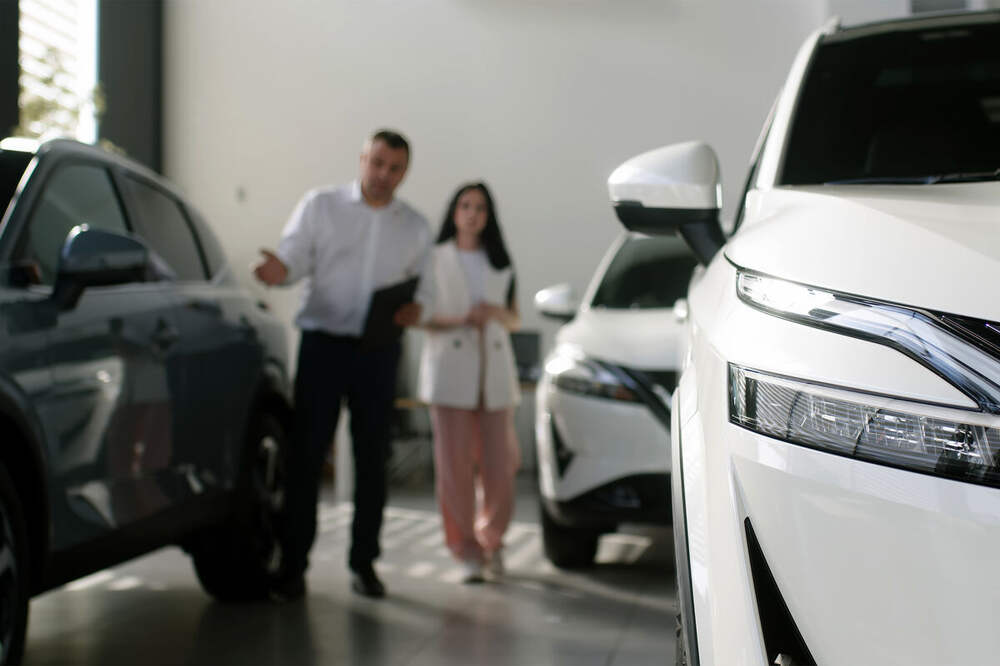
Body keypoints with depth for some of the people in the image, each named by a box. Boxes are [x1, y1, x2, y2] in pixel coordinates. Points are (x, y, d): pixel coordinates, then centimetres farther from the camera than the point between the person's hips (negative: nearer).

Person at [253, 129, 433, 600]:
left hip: (379, 350, 3)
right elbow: (293, 257, -1)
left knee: (372, 457, 5)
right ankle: (293, 564, 1)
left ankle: (363, 562, 17)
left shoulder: (415, 227, 12)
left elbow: (422, 283, 16)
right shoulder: (320, 205, 4)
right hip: (323, 343, -2)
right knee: (305, 453, -5)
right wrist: (279, 271, -25)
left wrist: (415, 308, -7)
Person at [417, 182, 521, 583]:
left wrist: (495, 312, -4)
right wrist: (458, 320, -11)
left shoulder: (500, 264, 17)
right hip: (449, 372, -2)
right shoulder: (435, 260, 9)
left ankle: (491, 538, 21)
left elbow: (515, 320, 18)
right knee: (455, 466, -8)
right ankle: (467, 553, 3)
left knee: (499, 467, -2)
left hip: (495, 373, 2)